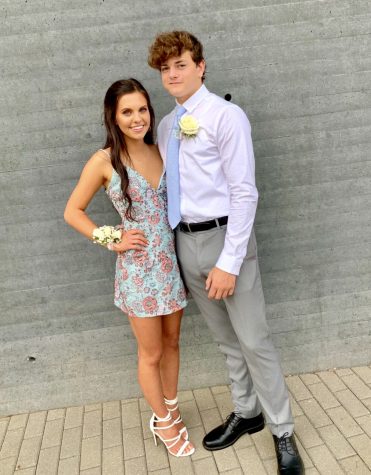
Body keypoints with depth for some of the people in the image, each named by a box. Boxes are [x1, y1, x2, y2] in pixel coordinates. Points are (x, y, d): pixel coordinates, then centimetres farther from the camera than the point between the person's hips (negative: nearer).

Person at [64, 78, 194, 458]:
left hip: (172, 261, 5)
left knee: (171, 343, 19)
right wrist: (113, 241, -9)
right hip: (138, 268, -4)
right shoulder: (104, 161, -9)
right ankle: (163, 423, 35)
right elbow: (72, 212, -2)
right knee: (151, 354, 11)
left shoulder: (159, 152, 4)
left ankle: (170, 411, 42)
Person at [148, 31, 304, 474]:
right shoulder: (165, 126, 11)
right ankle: (246, 413, 37)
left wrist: (228, 262, -19)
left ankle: (282, 432, 22)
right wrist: (170, 244, 10)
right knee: (226, 339, 18)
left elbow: (244, 193, -15)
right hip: (186, 241, 6)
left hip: (224, 237, -6)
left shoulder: (226, 116, -9)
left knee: (253, 340, 2)